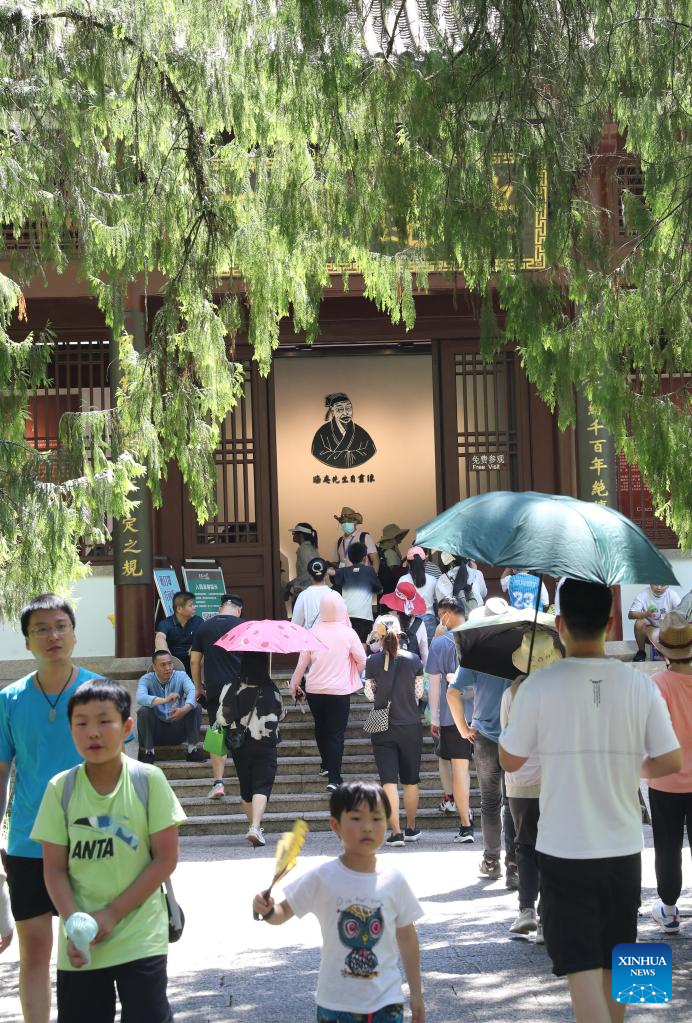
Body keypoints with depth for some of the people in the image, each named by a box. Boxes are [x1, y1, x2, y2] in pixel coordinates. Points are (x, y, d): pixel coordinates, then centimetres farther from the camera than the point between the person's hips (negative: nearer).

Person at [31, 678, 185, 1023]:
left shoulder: (149, 780, -7)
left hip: (140, 939, -2)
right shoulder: (61, 788, -2)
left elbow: (165, 859, -6)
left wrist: (112, 914, -11)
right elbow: (55, 869, -1)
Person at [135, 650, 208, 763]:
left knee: (196, 708, -19)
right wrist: (164, 700, -46)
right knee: (144, 711, -28)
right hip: (156, 731, -1)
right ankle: (147, 752, -15)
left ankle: (193, 750, -15)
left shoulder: (181, 676, -4)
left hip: (178, 729, 1)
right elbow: (140, 698, -31)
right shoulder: (146, 679, -9)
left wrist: (185, 709, -47)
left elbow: (193, 692, -25)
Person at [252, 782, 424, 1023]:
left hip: (386, 1003, 1)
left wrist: (416, 993, 9)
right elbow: (284, 912, -3)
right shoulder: (322, 878, -9)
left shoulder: (394, 880, -4)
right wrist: (267, 911, -27)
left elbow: (406, 937, 6)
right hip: (336, 1002, -1)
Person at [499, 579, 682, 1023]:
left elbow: (510, 761, -1)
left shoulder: (539, 687, -12)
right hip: (623, 849, 3)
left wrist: (518, 704, 16)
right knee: (615, 965, 19)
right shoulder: (640, 685, -5)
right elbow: (671, 762, 0)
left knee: (583, 967, -2)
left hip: (564, 852, -3)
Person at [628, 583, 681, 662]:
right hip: (649, 629, 0)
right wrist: (646, 614, -43)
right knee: (639, 622, -30)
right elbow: (631, 615, -24)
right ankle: (641, 651, -8)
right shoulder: (643, 595, -16)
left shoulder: (672, 594, -13)